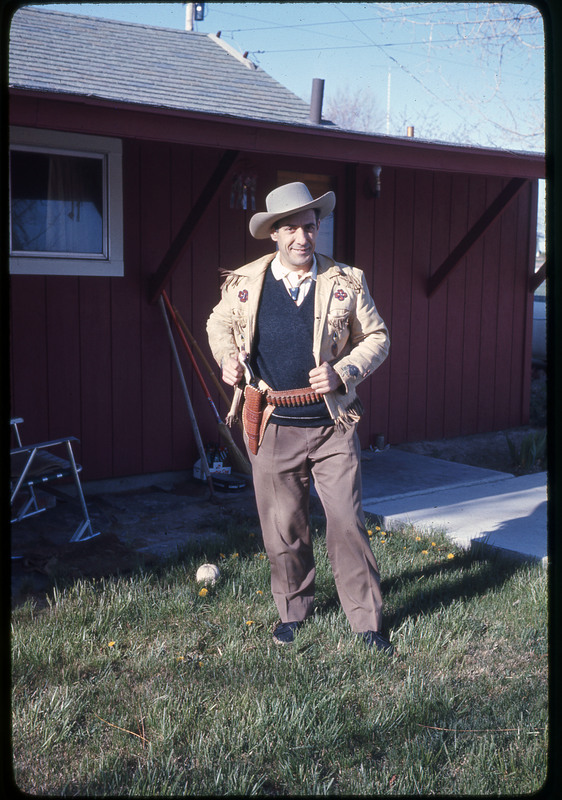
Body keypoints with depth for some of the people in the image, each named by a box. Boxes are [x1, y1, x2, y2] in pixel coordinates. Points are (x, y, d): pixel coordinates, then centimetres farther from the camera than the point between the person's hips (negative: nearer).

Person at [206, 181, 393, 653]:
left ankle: (367, 621, 16)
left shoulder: (346, 282, -1)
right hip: (273, 428, 1)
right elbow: (219, 325, 19)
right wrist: (227, 360, -1)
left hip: (333, 425, -1)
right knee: (283, 527, 12)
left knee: (348, 523, 1)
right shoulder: (244, 283, 1)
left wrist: (343, 372, -11)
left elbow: (377, 338, 5)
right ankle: (293, 610, 33)